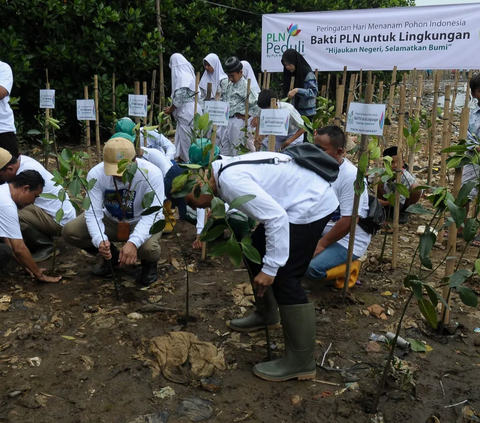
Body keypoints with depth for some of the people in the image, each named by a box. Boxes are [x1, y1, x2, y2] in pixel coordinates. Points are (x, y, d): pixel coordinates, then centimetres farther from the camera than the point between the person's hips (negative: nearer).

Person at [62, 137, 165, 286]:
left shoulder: (152, 173, -31)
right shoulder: (96, 174, -24)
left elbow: (153, 214, -34)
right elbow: (93, 212, -25)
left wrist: (133, 242, -49)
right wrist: (100, 240, -45)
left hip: (142, 222, -3)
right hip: (110, 220, 4)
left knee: (147, 247, -36)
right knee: (69, 231, -16)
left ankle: (150, 262, 5)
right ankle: (111, 255, 11)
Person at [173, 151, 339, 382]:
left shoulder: (231, 181, -25)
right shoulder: (226, 171, 5)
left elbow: (276, 218, -29)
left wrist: (270, 269, -24)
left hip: (312, 204, -10)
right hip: (302, 196, 10)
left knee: (284, 277, -11)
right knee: (255, 250, 18)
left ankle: (300, 362, -2)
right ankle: (266, 314, 37)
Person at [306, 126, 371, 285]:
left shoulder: (351, 177, -25)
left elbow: (348, 221, -25)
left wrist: (321, 244, -18)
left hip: (348, 240, -7)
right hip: (323, 229, 7)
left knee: (313, 268, -26)